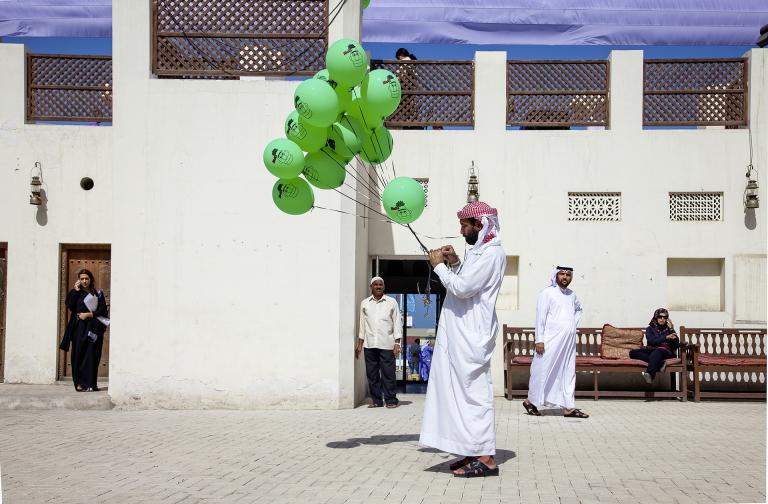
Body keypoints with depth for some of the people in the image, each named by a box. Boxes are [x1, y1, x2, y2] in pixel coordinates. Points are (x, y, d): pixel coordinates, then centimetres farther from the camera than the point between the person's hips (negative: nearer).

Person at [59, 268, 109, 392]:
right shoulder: (76, 293, 10)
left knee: (91, 356, -4)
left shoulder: (98, 293, 8)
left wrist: (89, 314, -8)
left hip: (93, 329, -1)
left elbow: (103, 310, 2)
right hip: (79, 327, 1)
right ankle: (79, 383, -1)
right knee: (78, 355, -4)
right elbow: (69, 304, -6)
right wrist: (75, 290, -7)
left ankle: (90, 383, -2)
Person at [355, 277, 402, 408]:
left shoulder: (391, 302, 6)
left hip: (386, 344, -3)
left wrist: (397, 343, -3)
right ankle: (376, 400, 11)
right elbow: (362, 324, 16)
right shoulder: (364, 303, 13)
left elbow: (397, 323, 4)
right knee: (372, 374, 3)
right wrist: (359, 344, 12)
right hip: (369, 344, 3)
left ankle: (390, 400, 2)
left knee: (388, 373, -4)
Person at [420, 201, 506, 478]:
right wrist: (454, 262, 13)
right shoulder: (480, 250, 19)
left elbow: (462, 288, -20)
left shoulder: (491, 253, -13)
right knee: (467, 392, 11)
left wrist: (439, 265, -8)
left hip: (472, 336, -10)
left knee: (475, 393, -10)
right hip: (461, 334, 10)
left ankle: (486, 459, -8)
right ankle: (475, 451, 16)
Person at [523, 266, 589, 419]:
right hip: (551, 340, -6)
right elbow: (540, 316, -9)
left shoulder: (572, 295, 14)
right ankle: (531, 401, 12)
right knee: (543, 371, -2)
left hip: (569, 341, 6)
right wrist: (539, 340, -15)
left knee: (568, 373, 4)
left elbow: (578, 309, 36)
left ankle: (568, 407, 6)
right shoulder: (547, 293, -4)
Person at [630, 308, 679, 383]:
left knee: (657, 352, -41)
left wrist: (671, 329, -1)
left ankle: (650, 374, -65)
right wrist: (666, 337, -11)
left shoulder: (669, 329, 18)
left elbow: (677, 345, 3)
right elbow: (651, 341, -3)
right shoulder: (650, 329, 18)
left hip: (666, 351, -2)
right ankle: (660, 363, -37)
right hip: (652, 350, 2)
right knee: (633, 352, -26)